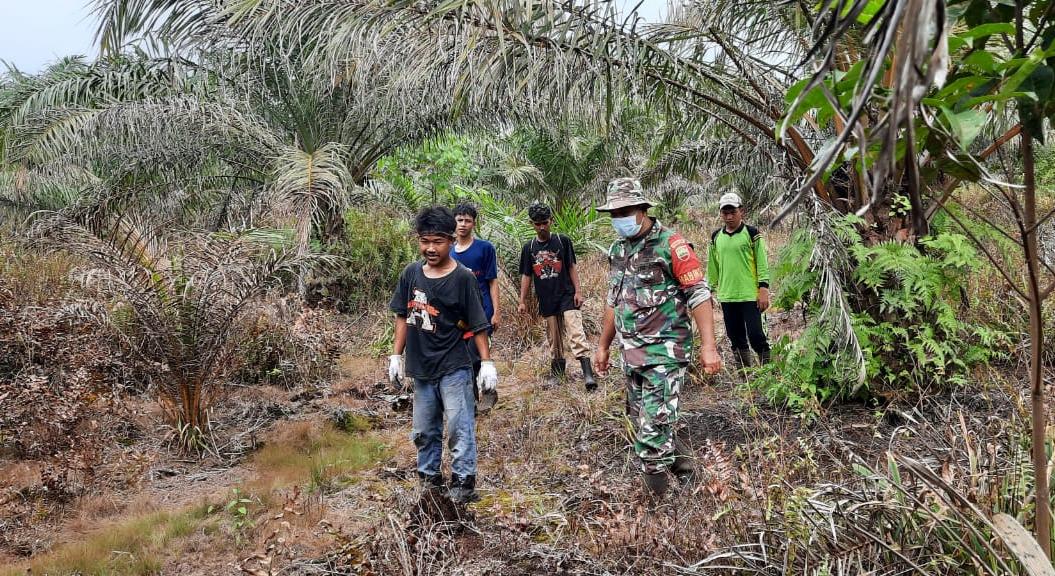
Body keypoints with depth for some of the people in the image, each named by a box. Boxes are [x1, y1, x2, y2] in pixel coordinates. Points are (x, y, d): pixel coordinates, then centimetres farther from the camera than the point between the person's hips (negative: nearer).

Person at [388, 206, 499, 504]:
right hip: (421, 368, 5)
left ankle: (464, 483, 10)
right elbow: (403, 316, 10)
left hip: (454, 367, -5)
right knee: (424, 431, 16)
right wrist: (397, 356, 9)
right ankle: (429, 478, 31)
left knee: (459, 428, -2)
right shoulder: (411, 273, 1)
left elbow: (477, 324, -9)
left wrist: (487, 363, -10)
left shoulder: (463, 278, -12)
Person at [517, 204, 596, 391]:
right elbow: (526, 276, 11)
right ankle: (557, 370, 25)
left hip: (566, 296, -3)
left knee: (576, 333, -13)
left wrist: (578, 291, -4)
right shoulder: (529, 248, 5)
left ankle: (588, 373, -18)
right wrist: (522, 301, 9)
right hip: (546, 300, 3)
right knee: (554, 338, 11)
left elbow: (571, 267, 3)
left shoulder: (563, 241, -1)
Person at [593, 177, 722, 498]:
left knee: (653, 425, -10)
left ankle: (655, 500, 3)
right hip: (631, 352, 8)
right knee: (641, 421, 15)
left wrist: (708, 346, -19)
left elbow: (699, 294, -13)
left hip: (664, 350, -8)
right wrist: (603, 346, 24)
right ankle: (680, 466, 35)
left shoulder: (670, 244, -11)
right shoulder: (617, 251, 11)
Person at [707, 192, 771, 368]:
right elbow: (712, 267, 17)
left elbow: (762, 264, -4)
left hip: (750, 296, -4)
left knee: (756, 335, -6)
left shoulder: (752, 234, -3)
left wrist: (763, 290, -11)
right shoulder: (716, 237, 10)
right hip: (727, 296, 5)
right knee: (736, 339, 10)